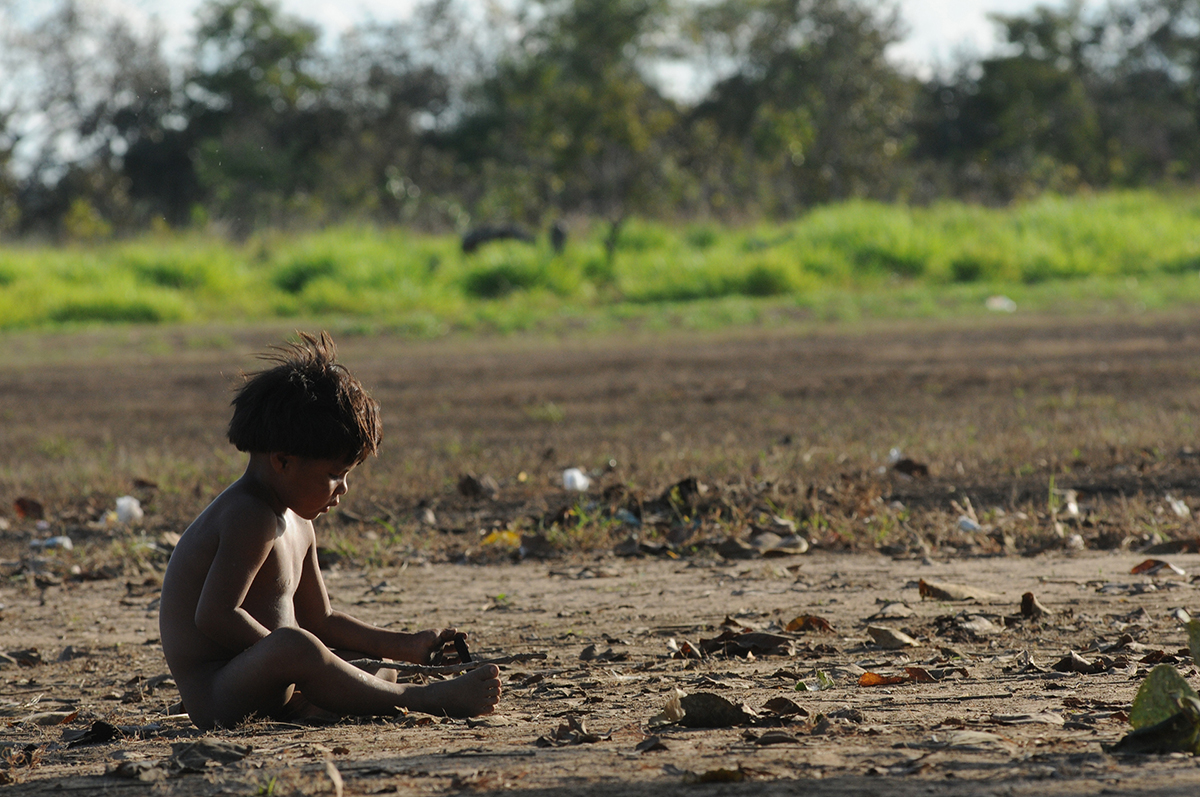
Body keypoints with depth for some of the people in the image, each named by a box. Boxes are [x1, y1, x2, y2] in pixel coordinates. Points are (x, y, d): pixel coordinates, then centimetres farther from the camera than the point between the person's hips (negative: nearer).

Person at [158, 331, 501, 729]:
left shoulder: (297, 525, 17)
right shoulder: (250, 518, -17)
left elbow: (320, 620, 24)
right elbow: (215, 615, -26)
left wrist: (408, 646, 16)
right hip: (216, 698, -12)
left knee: (380, 669, 25)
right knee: (293, 646, -37)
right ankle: (421, 699, -28)